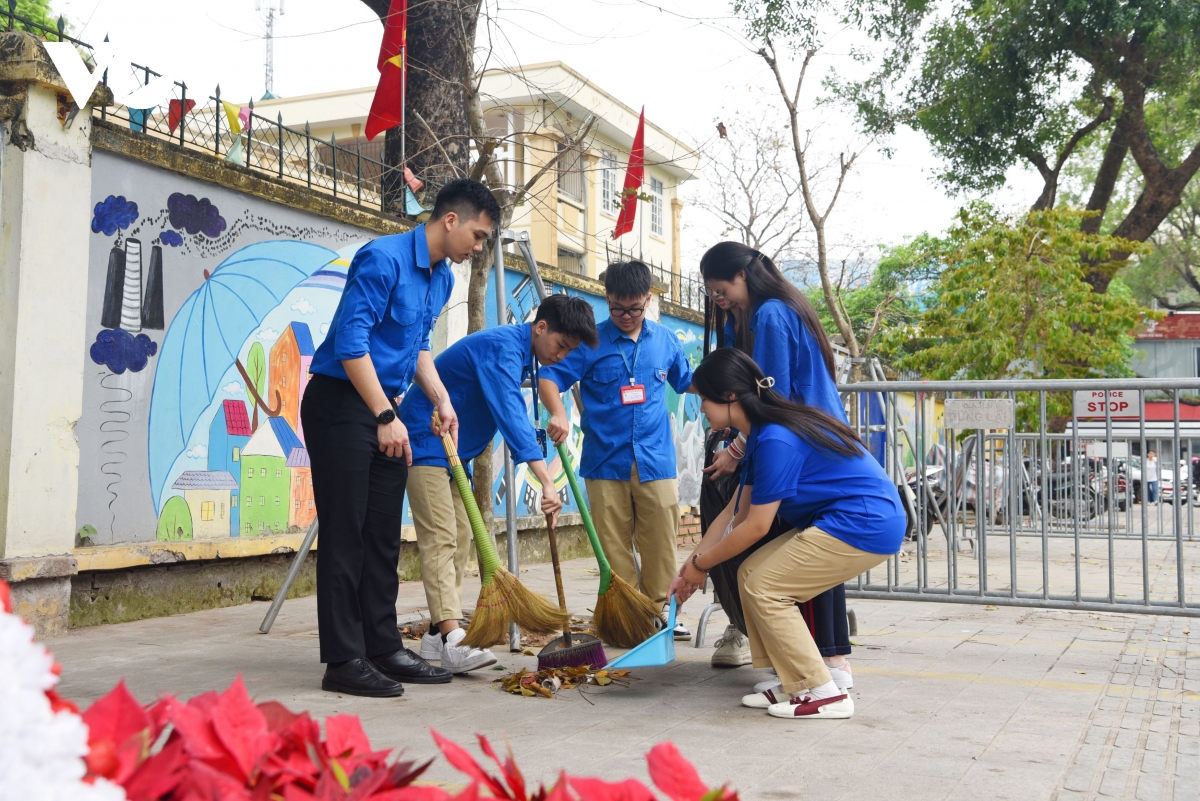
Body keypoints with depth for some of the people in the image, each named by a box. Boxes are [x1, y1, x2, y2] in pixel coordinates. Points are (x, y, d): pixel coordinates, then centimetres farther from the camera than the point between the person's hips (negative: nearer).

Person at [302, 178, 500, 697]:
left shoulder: (441, 279, 11)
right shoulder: (383, 259, -18)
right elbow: (350, 342, -23)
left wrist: (442, 400, 10)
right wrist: (385, 417, -25)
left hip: (383, 410, 9)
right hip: (340, 405, -9)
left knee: (384, 537, 11)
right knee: (345, 534, -5)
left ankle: (384, 649, 19)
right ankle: (344, 661, 2)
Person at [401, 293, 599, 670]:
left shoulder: (520, 354, 8)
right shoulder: (502, 347, -24)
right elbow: (511, 416, -36)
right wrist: (547, 481, -42)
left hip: (453, 449, 10)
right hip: (426, 442, -10)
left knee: (460, 536, 9)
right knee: (440, 538, -18)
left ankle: (438, 633, 13)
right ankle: (452, 638, -25)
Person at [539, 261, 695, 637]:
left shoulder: (665, 340, 11)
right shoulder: (590, 341, 1)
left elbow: (686, 381, 27)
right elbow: (549, 377, -6)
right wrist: (558, 414, -25)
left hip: (656, 461, 2)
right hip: (605, 462, -2)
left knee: (660, 541, 2)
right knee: (614, 546, 3)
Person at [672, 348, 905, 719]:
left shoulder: (776, 439, -21)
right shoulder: (763, 433, 11)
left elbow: (755, 527, -17)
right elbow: (734, 513, 15)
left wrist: (700, 564, -3)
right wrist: (690, 566, 14)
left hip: (866, 525, -10)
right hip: (838, 520, 10)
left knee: (763, 587, -8)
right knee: (751, 574, 7)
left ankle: (824, 694, -2)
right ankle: (794, 683, 12)